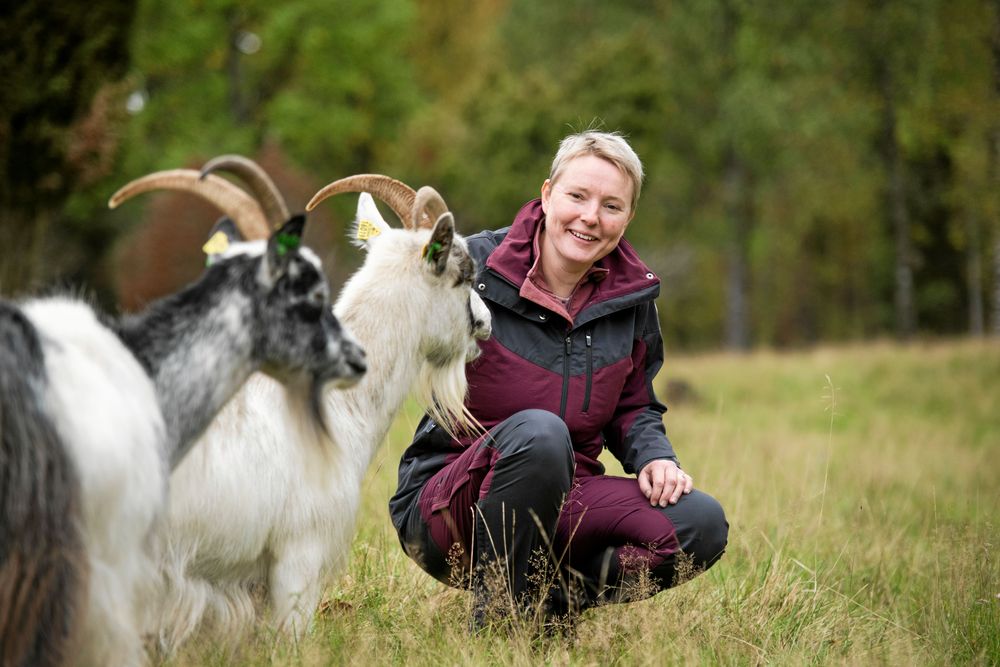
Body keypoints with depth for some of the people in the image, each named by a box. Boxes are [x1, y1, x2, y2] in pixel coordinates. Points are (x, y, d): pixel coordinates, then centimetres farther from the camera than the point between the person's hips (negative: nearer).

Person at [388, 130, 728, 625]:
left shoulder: (632, 298, 5)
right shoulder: (475, 267, -10)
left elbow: (633, 408, 17)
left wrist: (653, 456, -4)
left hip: (561, 501, 5)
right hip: (446, 505, -5)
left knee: (702, 523, -18)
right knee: (539, 431, -38)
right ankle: (497, 616, -21)